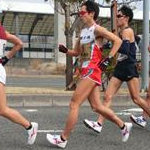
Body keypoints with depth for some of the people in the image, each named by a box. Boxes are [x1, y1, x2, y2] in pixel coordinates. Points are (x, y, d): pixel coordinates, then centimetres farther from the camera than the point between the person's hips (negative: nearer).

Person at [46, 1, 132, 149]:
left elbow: (117, 40, -13)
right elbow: (77, 52, 23)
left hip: (92, 71, -9)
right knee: (96, 106, 12)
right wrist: (65, 50, 4)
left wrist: (108, 59, -18)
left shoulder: (97, 29, -8)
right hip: (86, 71, 9)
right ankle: (123, 125, 26)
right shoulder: (83, 32, 16)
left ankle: (63, 139, 0)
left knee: (74, 104, -7)